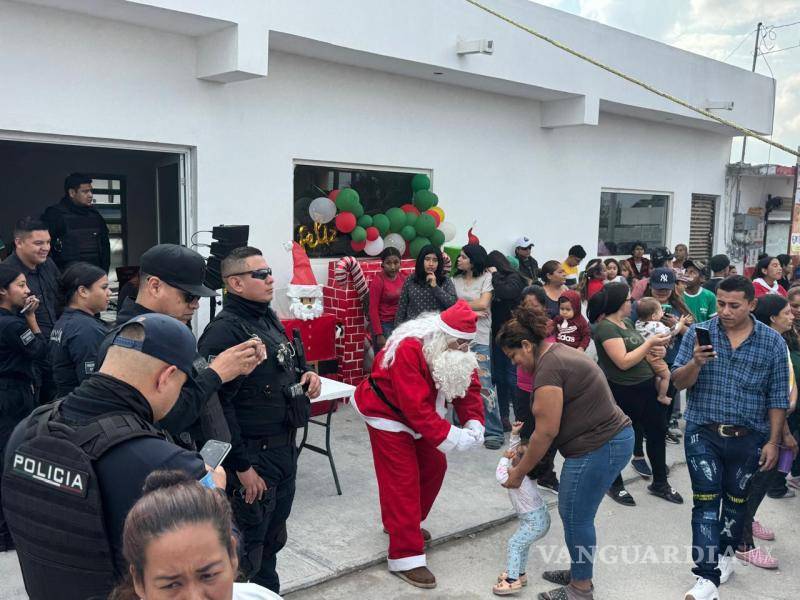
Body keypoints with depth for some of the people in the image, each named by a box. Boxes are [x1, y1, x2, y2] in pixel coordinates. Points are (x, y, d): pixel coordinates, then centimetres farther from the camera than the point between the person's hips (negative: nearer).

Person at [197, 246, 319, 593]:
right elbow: (217, 404, -24)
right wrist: (241, 466, -22)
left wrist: (308, 375, 3)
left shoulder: (270, 319, 10)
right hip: (253, 455, -9)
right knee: (247, 544, 6)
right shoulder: (224, 331, -19)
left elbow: (291, 364, 26)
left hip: (285, 447, 9)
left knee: (273, 537, 23)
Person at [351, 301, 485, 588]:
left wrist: (474, 424, -25)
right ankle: (405, 557, 0)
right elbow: (417, 407, -37)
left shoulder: (456, 352, -11)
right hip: (388, 415, -8)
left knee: (433, 467, 15)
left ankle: (403, 524, 37)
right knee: (402, 481, -8)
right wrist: (452, 437, -36)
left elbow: (469, 387, -8)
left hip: (420, 417, 8)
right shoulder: (409, 350, -36)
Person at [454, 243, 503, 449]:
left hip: (480, 338, -4)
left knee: (483, 384, -8)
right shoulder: (455, 280, 12)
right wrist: (469, 311, -11)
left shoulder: (486, 277, 1)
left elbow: (483, 303, -8)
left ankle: (494, 431, 0)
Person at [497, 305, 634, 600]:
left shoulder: (548, 368, -19)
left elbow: (547, 432, -18)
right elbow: (555, 419, 14)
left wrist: (519, 472, -7)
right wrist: (528, 449, 13)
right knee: (576, 513, 18)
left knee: (575, 516, 2)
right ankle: (579, 572, 32)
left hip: (599, 448, -10)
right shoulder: (559, 352, 12)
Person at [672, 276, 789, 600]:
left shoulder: (772, 341, -4)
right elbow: (679, 382, -7)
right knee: (706, 502, -3)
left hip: (748, 438, 1)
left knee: (737, 500, 17)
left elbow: (777, 397, 0)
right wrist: (696, 362, -26)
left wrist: (773, 441, -2)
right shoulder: (697, 333, -5)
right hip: (703, 434, -1)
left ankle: (724, 553, 38)